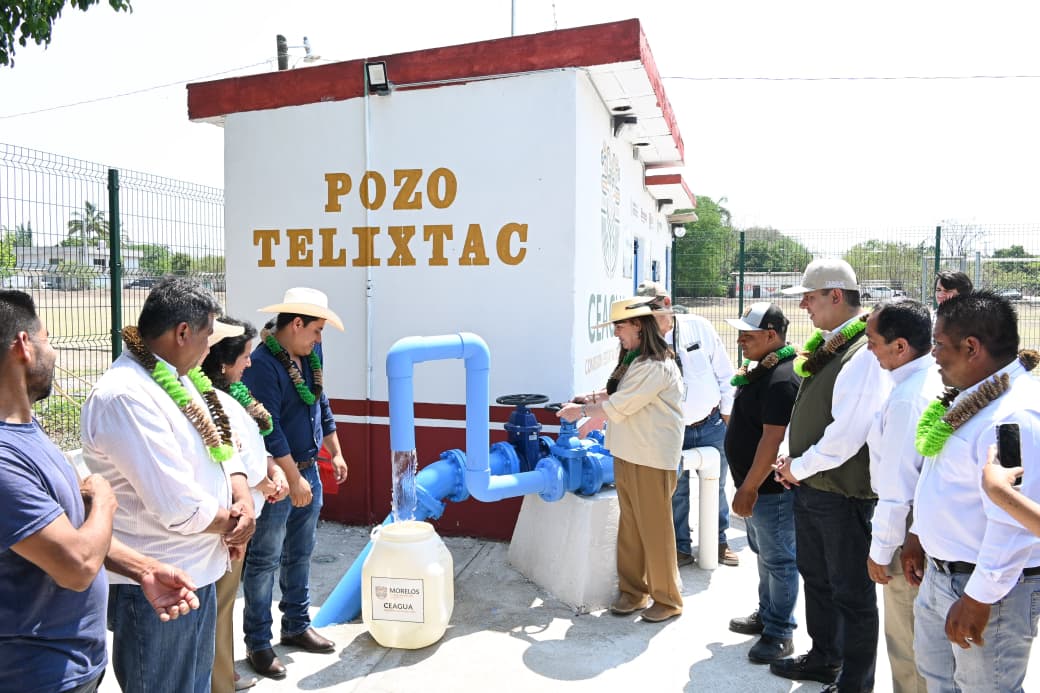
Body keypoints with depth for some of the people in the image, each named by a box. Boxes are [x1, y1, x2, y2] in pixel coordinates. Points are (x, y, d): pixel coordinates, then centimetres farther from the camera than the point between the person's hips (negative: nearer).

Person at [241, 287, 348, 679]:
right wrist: (293, 479, -20)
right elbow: (268, 431, -23)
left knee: (300, 555, 18)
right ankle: (258, 643, 17)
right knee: (264, 561, 5)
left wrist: (335, 453, 18)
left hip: (308, 471, 8)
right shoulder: (262, 364, -20)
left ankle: (296, 626, 32)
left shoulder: (308, 358, 7)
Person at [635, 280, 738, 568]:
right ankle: (681, 548, 30)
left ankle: (719, 543, 37)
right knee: (676, 491, 9)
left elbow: (724, 372, -2)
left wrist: (727, 412, 1)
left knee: (715, 487, 16)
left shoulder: (698, 327, -10)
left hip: (712, 425, 1)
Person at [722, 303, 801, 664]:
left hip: (771, 488, -10)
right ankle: (766, 615, 38)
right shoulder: (763, 369, 10)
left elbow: (773, 440, -27)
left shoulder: (782, 379, -23)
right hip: (758, 485, 10)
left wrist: (749, 488, -23)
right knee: (764, 553, 22)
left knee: (778, 560, 4)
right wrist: (747, 486, 21)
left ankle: (779, 634, 17)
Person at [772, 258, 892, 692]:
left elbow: (846, 437, -26)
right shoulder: (826, 347, 8)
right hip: (809, 488, 9)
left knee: (851, 592, 8)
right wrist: (790, 459, 5)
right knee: (816, 578, 23)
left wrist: (798, 466, -14)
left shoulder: (864, 354, -21)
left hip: (843, 494, -9)